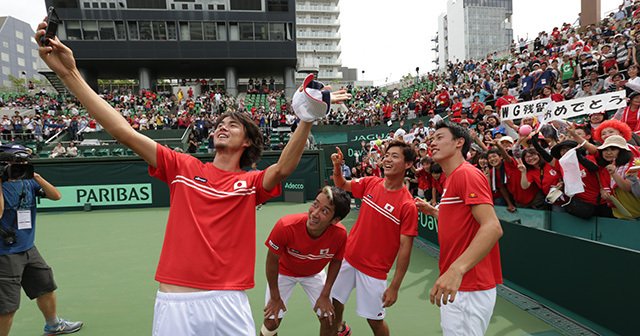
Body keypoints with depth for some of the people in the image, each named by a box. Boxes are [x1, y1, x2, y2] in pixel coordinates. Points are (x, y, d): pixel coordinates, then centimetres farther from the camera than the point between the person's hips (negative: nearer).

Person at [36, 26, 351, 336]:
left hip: (228, 304, -1)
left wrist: (307, 120, -32)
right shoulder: (183, 167, 5)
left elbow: (283, 168, -19)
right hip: (173, 303, 2)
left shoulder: (251, 182, 2)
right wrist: (70, 74, -7)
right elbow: (123, 132, -1)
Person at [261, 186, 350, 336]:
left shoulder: (340, 234, -32)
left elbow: (336, 261, -9)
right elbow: (272, 260, -22)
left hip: (314, 273, 2)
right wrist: (275, 297, -11)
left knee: (328, 318, 5)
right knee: (271, 322, 0)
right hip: (284, 272, -2)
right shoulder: (286, 226, -40)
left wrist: (325, 295, -6)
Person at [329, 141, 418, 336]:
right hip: (348, 257, 5)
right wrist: (337, 166, -6)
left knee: (374, 320, 7)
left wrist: (395, 287, -15)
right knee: (333, 299, 20)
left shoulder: (407, 205, -19)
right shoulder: (370, 183, -4)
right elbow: (342, 185, 14)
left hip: (374, 269, -5)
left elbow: (405, 248, -16)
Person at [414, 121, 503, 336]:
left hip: (468, 290, -10)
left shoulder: (467, 174, -16)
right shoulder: (452, 179, 13)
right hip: (455, 286, 10)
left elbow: (492, 227, -29)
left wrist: (457, 269, -39)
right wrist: (432, 211, 17)